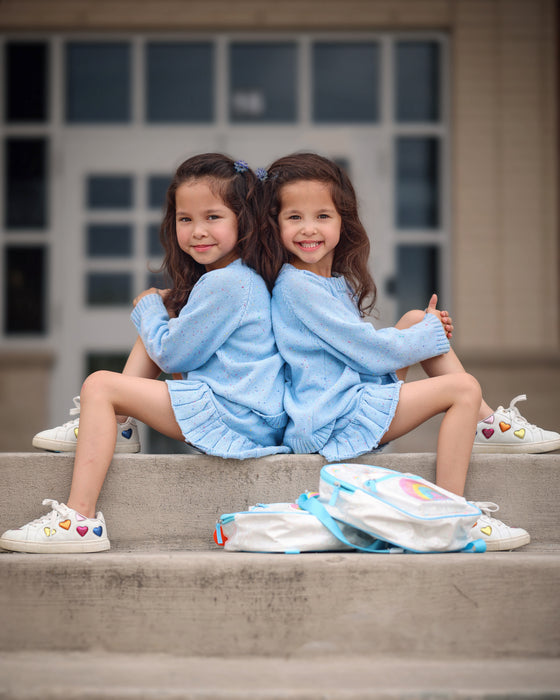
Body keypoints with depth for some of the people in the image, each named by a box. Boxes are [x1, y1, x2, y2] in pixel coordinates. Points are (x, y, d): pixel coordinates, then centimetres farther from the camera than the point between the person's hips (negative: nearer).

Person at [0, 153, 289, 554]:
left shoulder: (223, 285, -17)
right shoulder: (242, 277, 16)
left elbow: (172, 356, -11)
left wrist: (150, 307, 5)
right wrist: (165, 307, 13)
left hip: (231, 419, -11)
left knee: (99, 385, -14)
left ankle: (81, 517, -19)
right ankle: (109, 425, 15)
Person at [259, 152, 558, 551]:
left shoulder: (334, 280, 15)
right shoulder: (297, 287, -17)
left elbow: (360, 344, 19)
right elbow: (367, 350, -16)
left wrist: (425, 327, 7)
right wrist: (429, 336, -3)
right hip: (332, 422, -10)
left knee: (415, 318, 9)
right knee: (464, 389, -14)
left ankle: (489, 423, 7)